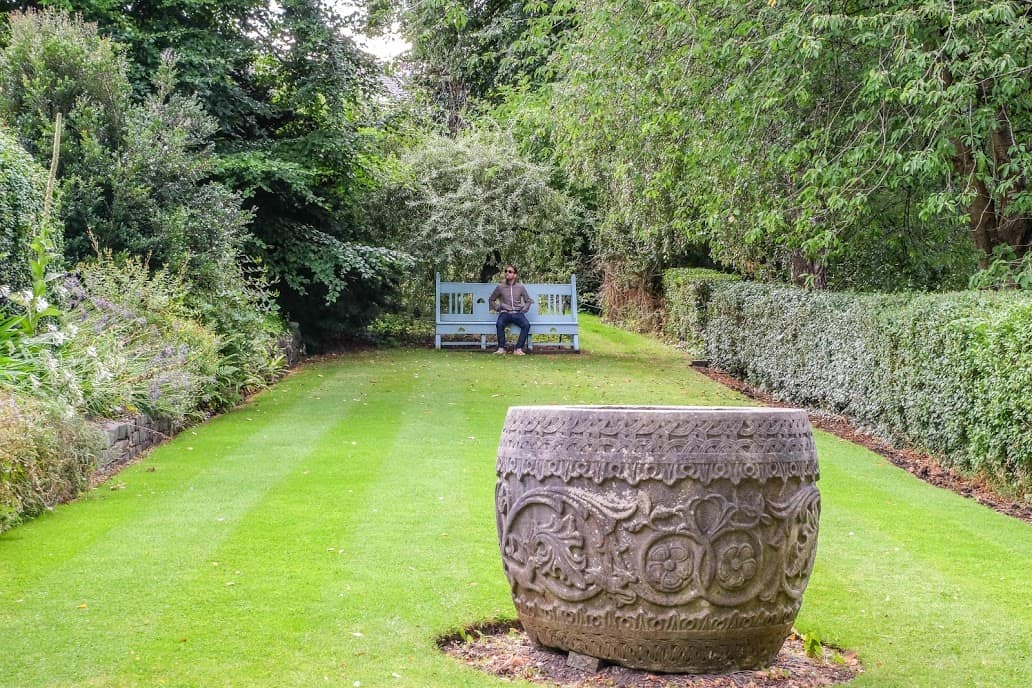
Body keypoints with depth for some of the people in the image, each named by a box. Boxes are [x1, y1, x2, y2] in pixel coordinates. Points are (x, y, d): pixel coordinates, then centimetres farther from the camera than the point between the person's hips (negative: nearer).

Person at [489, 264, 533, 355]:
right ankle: (501, 348, -28)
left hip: (517, 313, 1)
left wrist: (523, 310, 5)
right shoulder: (500, 287, 7)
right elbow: (491, 300, 17)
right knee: (499, 324, -35)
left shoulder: (520, 287, 9)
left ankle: (519, 349, -28)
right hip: (505, 313, -1)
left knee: (526, 324, -31)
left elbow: (528, 300, 18)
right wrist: (498, 308, 5)